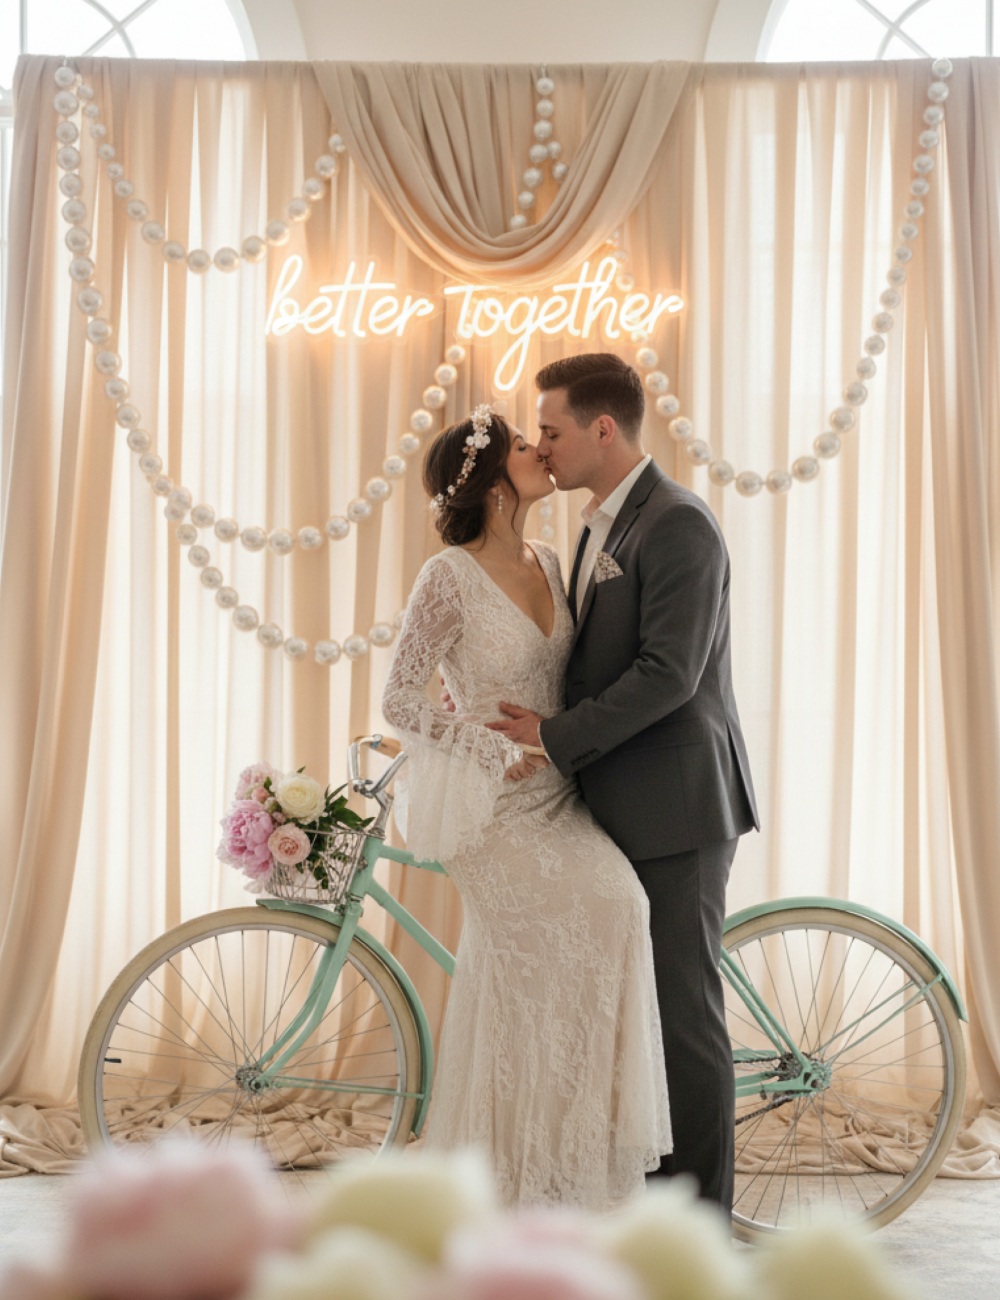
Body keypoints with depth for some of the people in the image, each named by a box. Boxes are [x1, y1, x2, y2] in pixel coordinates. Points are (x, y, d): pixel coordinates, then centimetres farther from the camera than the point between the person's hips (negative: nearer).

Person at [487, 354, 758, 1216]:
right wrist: (502, 703, 8)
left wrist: (556, 737, -17)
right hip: (623, 809, 10)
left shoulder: (677, 524, -15)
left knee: (684, 1011, -3)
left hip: (677, 809, -10)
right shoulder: (602, 528, 16)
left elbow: (668, 674, -22)